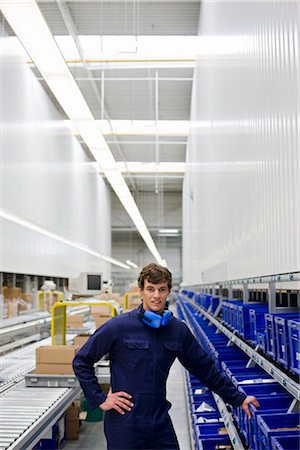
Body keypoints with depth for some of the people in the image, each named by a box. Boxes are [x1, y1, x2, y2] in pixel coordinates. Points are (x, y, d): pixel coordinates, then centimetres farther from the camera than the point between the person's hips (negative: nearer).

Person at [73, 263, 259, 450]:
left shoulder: (179, 330, 0)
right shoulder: (119, 326, -12)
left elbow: (205, 368, 9)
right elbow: (81, 361, -5)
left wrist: (238, 399, 11)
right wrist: (99, 399, -8)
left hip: (160, 421, 4)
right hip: (124, 423, -3)